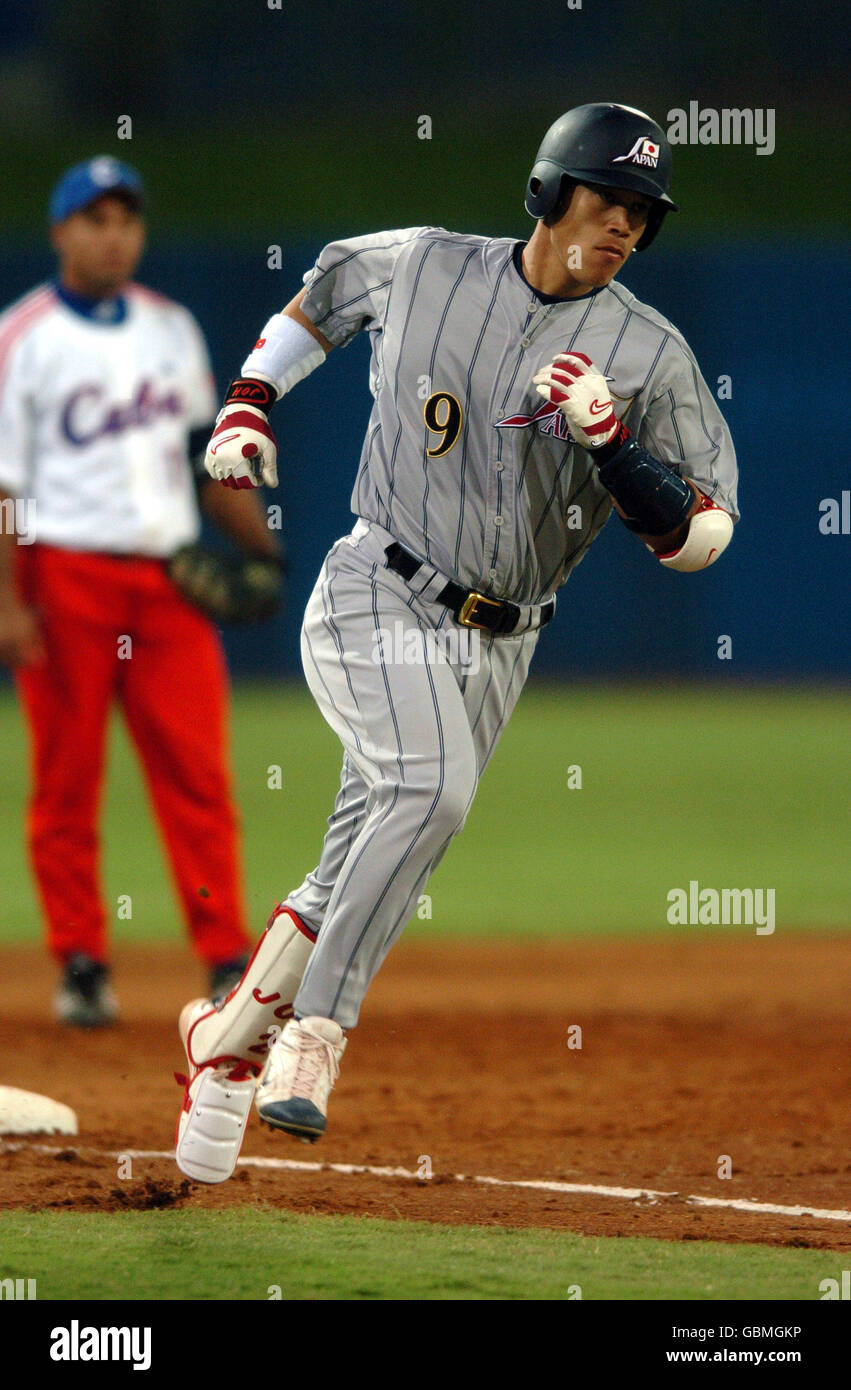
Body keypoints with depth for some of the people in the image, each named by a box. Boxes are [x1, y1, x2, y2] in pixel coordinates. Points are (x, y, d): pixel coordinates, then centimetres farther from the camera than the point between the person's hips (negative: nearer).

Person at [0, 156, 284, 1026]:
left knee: (197, 773, -2)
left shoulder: (171, 328, 14)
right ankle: (81, 965, 8)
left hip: (169, 578, 4)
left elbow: (208, 453, 21)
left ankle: (227, 963, -2)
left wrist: (263, 549, 11)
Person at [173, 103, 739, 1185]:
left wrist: (609, 436, -22)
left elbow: (699, 536, -8)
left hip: (495, 646, 3)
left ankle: (231, 1034, 27)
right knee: (432, 786, -30)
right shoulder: (421, 266, 0)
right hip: (373, 600, -3)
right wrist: (248, 402, 11)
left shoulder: (651, 357, -3)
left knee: (363, 872, 6)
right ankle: (313, 1032, -28)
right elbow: (319, 296, 22)